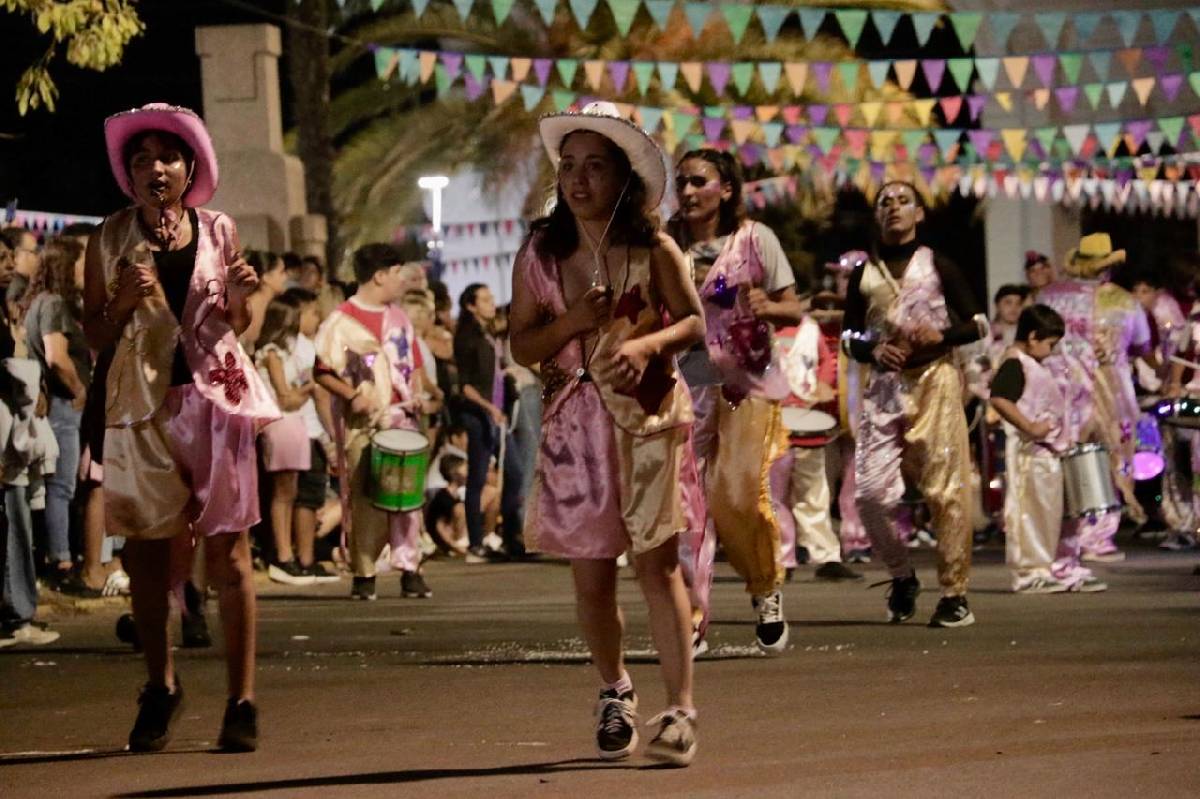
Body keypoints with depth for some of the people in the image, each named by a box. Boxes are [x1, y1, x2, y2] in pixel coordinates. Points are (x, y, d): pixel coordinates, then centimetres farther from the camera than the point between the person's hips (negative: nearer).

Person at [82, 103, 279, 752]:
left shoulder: (218, 232, 5)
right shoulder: (111, 241, 3)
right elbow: (94, 338, 5)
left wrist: (239, 298, -7)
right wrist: (124, 301, -13)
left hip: (214, 398, -1)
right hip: (142, 405, 1)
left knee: (226, 548, -5)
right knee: (145, 548, 5)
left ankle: (241, 699, -3)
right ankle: (160, 685, 22)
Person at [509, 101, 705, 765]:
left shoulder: (653, 250, -2)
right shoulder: (538, 255, 4)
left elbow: (694, 322, -2)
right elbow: (522, 347, 4)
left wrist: (647, 344, -21)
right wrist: (572, 321, -14)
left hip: (647, 416, -3)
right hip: (574, 420, 3)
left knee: (657, 562, -11)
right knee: (591, 574, 7)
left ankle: (679, 710, -13)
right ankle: (614, 692, 29)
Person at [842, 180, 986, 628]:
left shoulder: (937, 266, 6)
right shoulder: (864, 274, 13)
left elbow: (977, 325, 6)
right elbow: (851, 337, 16)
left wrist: (941, 336, -13)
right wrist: (874, 351, -6)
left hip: (934, 378, -3)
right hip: (884, 385, 3)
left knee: (944, 490, -7)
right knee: (871, 493, -7)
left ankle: (954, 594, -3)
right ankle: (902, 578, 14)